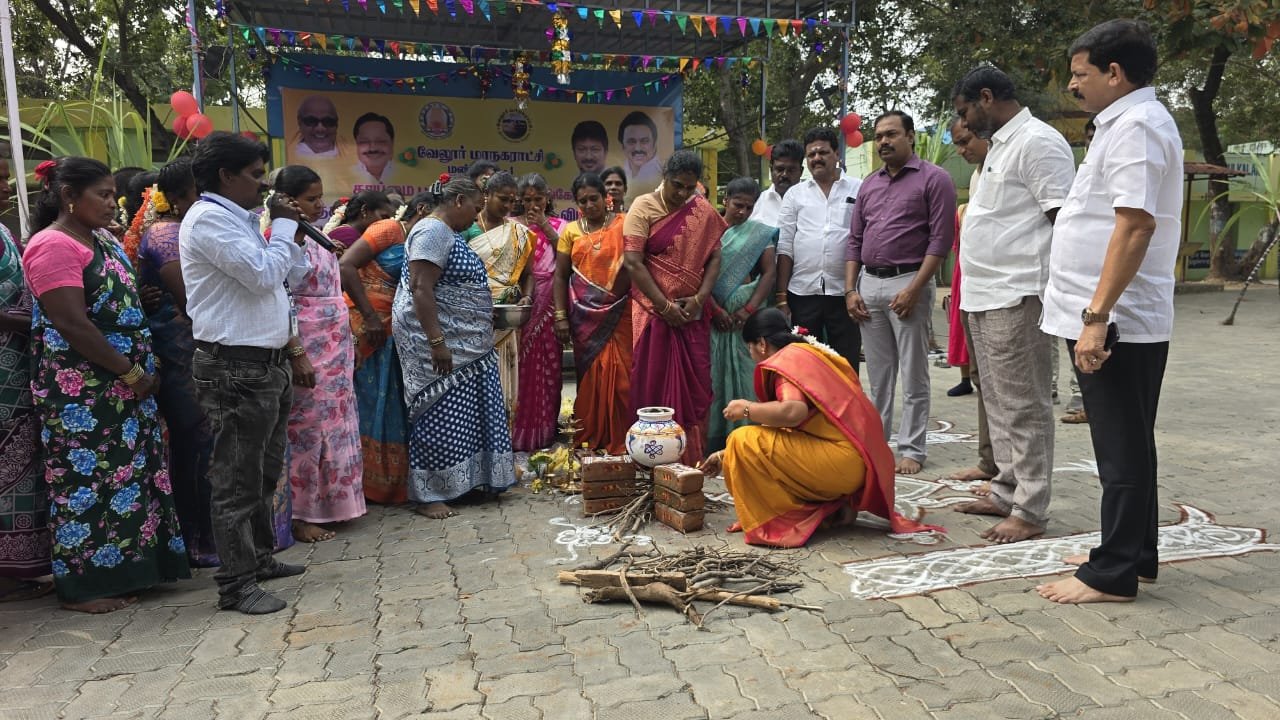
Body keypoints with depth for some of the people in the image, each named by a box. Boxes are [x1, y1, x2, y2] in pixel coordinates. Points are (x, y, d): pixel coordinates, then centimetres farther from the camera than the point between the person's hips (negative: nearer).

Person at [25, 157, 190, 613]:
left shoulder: (101, 241, 14)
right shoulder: (53, 245, -14)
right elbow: (72, 324, -21)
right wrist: (132, 374, -17)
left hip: (121, 383, 9)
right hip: (81, 390, -9)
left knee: (127, 471, 12)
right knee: (88, 477, -1)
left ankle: (121, 569, 24)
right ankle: (82, 585, 11)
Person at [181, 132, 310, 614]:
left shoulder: (239, 220, 18)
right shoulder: (208, 218, -12)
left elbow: (289, 277, 22)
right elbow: (264, 274, -21)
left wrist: (293, 232, 11)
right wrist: (283, 225, -7)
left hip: (268, 362, 10)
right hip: (236, 368, -10)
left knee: (265, 472, 19)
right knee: (237, 480, -4)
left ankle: (260, 557, 32)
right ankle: (236, 584, 4)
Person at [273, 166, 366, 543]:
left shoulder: (317, 239, 13)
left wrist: (345, 344, 17)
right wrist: (296, 353, -21)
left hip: (336, 349, 8)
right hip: (304, 346, -8)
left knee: (335, 423, 12)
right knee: (306, 427, -2)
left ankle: (328, 504, 24)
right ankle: (300, 515, 10)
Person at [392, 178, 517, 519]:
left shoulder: (449, 234, 16)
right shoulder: (433, 232, -15)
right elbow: (421, 290, -23)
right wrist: (436, 342, -27)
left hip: (462, 343, 10)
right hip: (438, 339, -10)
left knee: (465, 413, 12)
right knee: (440, 415, -5)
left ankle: (468, 480, 21)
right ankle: (428, 496, 4)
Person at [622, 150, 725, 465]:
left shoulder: (705, 212, 7)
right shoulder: (643, 208, -4)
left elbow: (714, 257, 6)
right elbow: (633, 263, -10)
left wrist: (699, 299, -9)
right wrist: (665, 306, -13)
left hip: (694, 313, 3)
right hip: (654, 312, -3)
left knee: (696, 385, 3)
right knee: (653, 384, 0)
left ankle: (694, 459, 12)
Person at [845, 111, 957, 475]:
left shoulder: (933, 178, -2)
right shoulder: (869, 184, 16)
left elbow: (941, 239, -9)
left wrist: (914, 289, -17)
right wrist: (850, 290, 7)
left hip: (908, 283, -5)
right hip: (868, 284, 6)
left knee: (913, 375, 0)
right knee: (878, 374, 11)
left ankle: (911, 450, 6)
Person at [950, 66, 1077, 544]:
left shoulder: (1037, 141, -10)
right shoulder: (1000, 145, 20)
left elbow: (1065, 220, -16)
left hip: (1016, 297, -10)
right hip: (985, 297, 10)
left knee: (1023, 407, -3)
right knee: (999, 404, 15)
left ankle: (1030, 511, 5)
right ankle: (1006, 492, 25)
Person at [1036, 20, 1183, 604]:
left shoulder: (1135, 125, -14)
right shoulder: (1130, 122, 19)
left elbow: (1135, 226, -24)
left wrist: (1096, 316, -27)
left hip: (1115, 322, -10)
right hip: (1118, 320, 10)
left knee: (1123, 450, -2)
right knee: (1128, 445, 17)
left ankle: (1114, 574, 8)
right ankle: (1134, 553, 29)